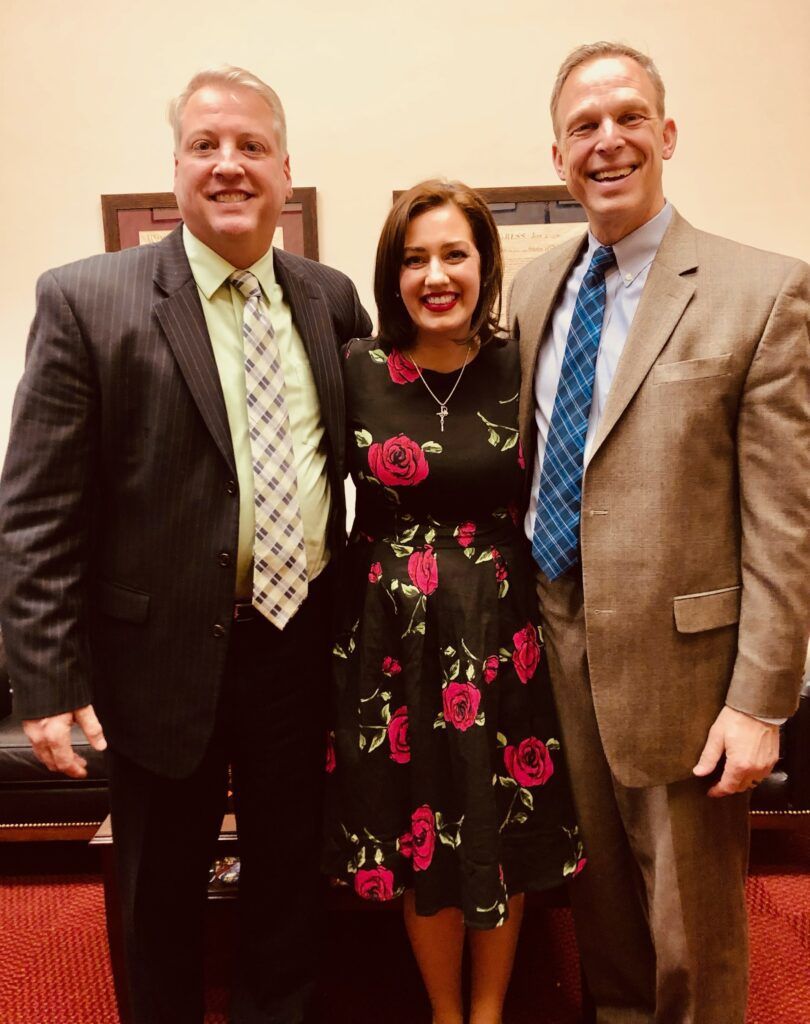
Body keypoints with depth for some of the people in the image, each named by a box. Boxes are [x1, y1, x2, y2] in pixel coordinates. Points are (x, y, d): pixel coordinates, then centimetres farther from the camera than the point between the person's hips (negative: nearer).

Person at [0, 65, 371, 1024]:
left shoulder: (332, 298, 3)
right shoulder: (85, 300, -8)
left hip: (300, 642, 3)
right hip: (164, 657, -2)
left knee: (289, 876, 21)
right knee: (161, 899, 19)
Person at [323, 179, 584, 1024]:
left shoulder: (520, 367, -3)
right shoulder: (357, 370, -4)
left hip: (502, 634, 1)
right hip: (394, 637, 0)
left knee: (507, 831, 15)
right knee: (417, 835, 15)